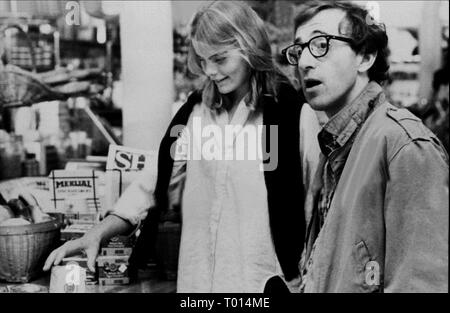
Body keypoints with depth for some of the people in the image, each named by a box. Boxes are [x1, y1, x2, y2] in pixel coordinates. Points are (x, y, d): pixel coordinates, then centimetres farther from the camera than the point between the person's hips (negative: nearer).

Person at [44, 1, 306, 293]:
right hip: (197, 277, 5)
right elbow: (160, 184, 7)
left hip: (262, 280, -5)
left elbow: (310, 205, -9)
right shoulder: (196, 110, 6)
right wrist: (97, 235, -1)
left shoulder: (287, 109, -10)